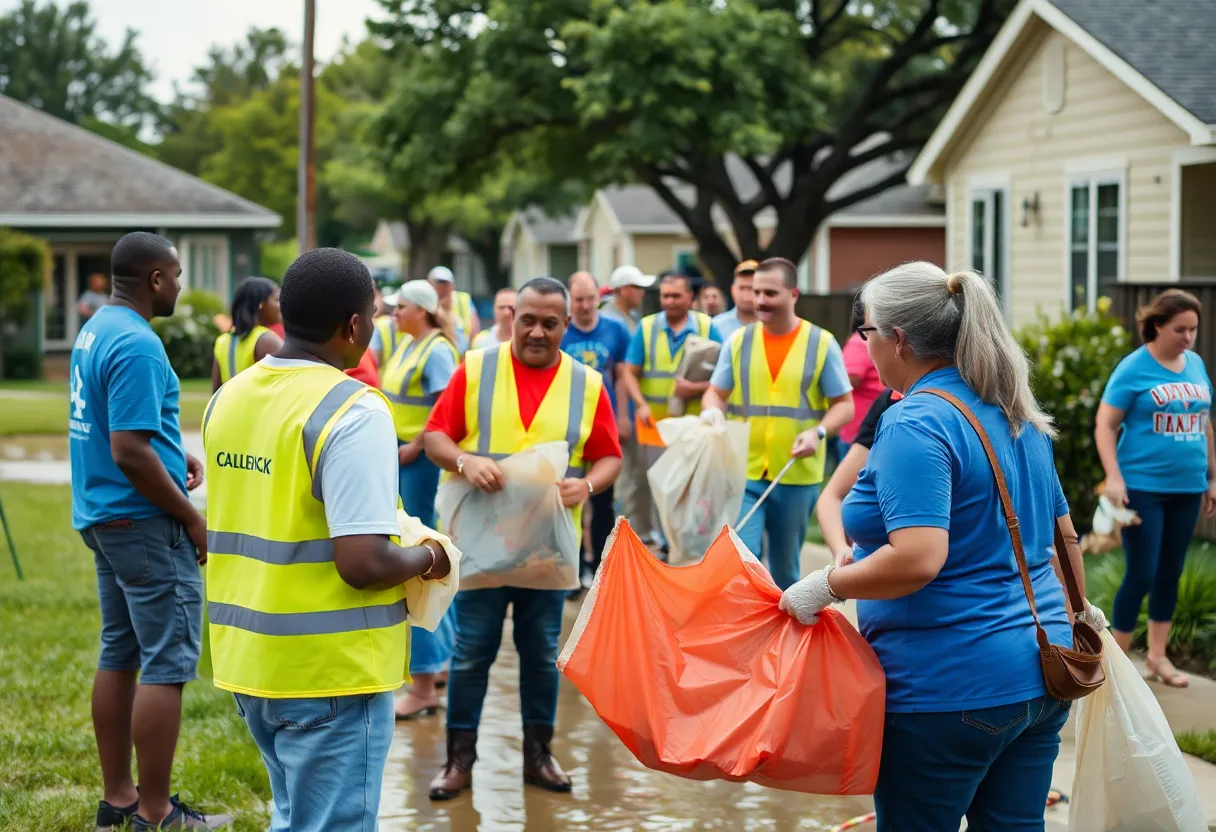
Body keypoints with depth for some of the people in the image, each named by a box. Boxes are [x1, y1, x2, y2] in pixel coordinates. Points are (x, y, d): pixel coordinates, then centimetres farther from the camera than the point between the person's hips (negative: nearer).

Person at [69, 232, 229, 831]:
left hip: (101, 515, 10)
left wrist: (176, 455, 11)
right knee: (168, 663, -5)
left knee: (119, 655, 14)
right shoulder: (138, 345, -20)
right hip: (144, 521, -10)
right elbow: (129, 452, -24)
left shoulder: (95, 330, 11)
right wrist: (191, 517, -15)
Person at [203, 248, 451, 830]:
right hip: (330, 671, -8)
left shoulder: (228, 397, 6)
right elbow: (363, 565, -23)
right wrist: (427, 557, -3)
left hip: (247, 658, 8)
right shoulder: (354, 411, -18)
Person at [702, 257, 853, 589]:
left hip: (797, 477, 0)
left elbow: (844, 405, 0)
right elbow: (715, 393, 7)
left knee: (785, 568, 12)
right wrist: (712, 410, -17)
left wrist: (818, 432, -18)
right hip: (743, 473, 1)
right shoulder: (738, 340, 4)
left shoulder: (821, 343, -2)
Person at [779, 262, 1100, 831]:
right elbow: (1062, 534, 19)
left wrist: (824, 585, -16)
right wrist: (1075, 613, 32)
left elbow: (917, 559, -28)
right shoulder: (1019, 417, 10)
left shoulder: (914, 425, -17)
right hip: (1039, 675, 8)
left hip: (951, 687, -8)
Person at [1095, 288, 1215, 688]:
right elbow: (1105, 426, -10)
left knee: (1171, 572, 11)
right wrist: (1113, 478, -19)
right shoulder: (1134, 368, -9)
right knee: (1141, 573, -5)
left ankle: (1157, 656, 22)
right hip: (1142, 487, -6)